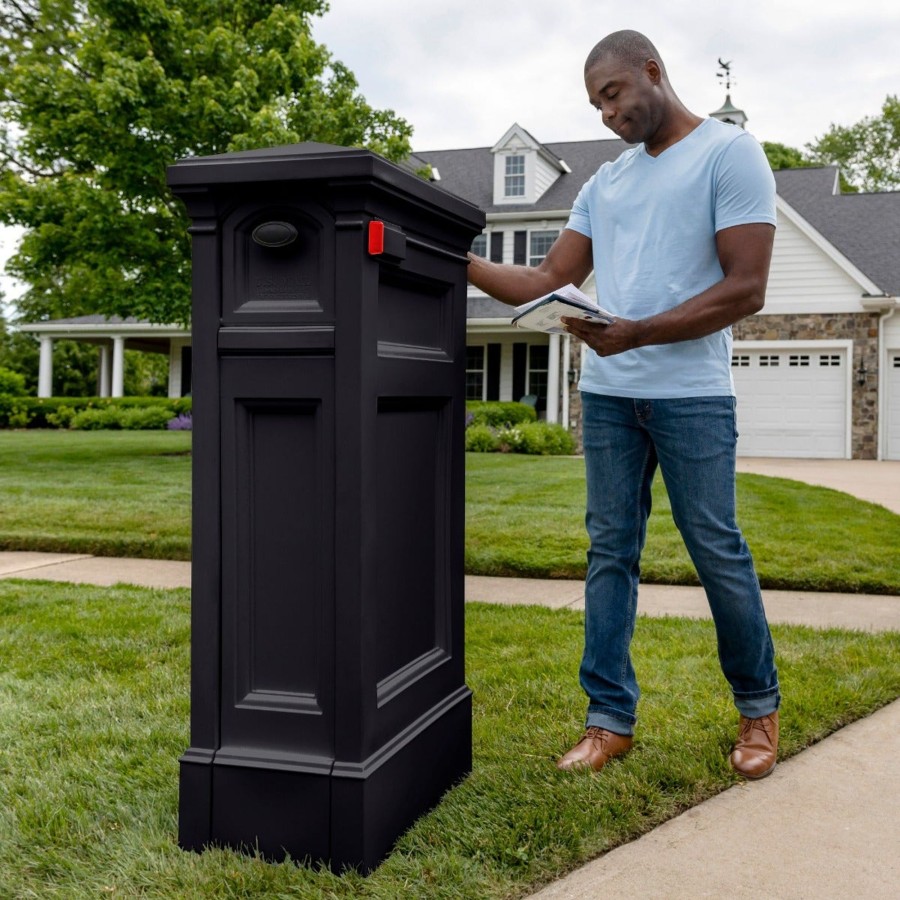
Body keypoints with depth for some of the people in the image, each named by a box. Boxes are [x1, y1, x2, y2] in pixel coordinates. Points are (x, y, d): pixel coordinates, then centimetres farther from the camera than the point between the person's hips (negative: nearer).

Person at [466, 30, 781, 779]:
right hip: (606, 392, 6)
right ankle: (611, 718, 13)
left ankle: (759, 705, 21)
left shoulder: (730, 152, -2)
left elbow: (746, 290, -11)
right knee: (611, 552, 5)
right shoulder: (605, 184, 16)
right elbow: (546, 283, 13)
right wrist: (461, 261, 1)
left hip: (691, 391, -5)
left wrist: (637, 333, -19)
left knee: (717, 551, 1)